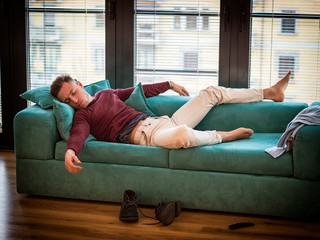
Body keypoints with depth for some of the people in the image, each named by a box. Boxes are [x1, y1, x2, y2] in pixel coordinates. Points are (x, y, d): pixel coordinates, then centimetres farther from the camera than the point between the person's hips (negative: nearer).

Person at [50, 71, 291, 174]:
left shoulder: (107, 93, 22)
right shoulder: (82, 115, 2)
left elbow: (139, 90, 35)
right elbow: (79, 134, -20)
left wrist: (169, 84, 38)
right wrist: (70, 150, -44)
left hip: (161, 121, 8)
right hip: (144, 135, -8)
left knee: (212, 93, 10)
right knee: (182, 134, -43)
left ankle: (270, 92, 22)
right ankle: (223, 136, -12)